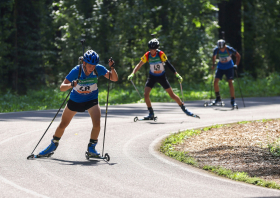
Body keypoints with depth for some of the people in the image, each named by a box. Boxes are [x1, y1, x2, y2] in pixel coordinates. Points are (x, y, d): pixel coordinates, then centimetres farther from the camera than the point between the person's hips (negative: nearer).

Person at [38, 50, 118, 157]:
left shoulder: (98, 69, -22)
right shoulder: (76, 71, -27)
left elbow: (114, 79, -17)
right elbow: (62, 87, -28)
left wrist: (112, 68, -35)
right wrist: (72, 85, -49)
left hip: (91, 100, 1)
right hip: (75, 100, 0)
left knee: (97, 123, -22)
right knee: (62, 125, 10)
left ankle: (91, 147, 0)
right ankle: (53, 144, 36)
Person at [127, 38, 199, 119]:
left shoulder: (161, 54, -20)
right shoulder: (147, 55, -15)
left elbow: (168, 64, -17)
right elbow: (139, 65, -10)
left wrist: (177, 75, -21)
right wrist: (132, 74, -21)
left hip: (162, 76, -2)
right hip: (152, 76, 2)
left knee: (172, 95, -2)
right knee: (146, 94, -14)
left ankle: (184, 109, 15)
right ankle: (151, 114, 0)